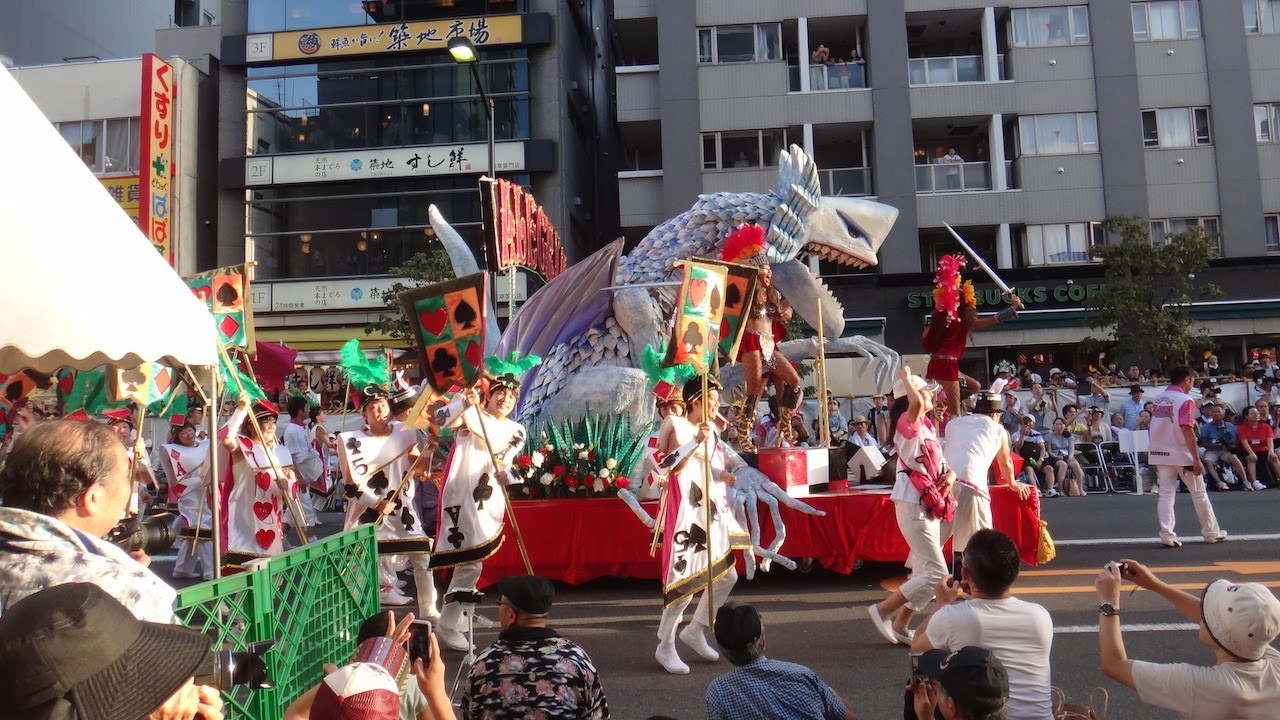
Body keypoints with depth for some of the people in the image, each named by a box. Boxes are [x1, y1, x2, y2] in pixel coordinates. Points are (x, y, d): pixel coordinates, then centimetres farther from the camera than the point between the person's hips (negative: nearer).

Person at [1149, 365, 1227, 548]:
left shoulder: (1159, 399, 9)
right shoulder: (1185, 400, -12)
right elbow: (1187, 430, -18)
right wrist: (1196, 459, -17)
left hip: (1160, 454, 5)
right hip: (1181, 455, -5)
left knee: (1165, 494, 3)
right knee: (1199, 494, 11)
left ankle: (1167, 535, -5)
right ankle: (1211, 533, 23)